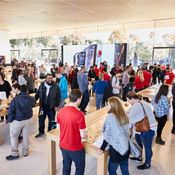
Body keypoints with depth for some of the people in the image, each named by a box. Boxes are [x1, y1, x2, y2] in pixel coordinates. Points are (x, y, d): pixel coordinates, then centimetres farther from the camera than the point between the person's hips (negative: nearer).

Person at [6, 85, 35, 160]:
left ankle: (15, 154, 21)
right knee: (26, 136, 17)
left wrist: (10, 120, -1)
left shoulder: (15, 99, -20)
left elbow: (10, 111, -16)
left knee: (14, 137, 15)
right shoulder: (31, 99, -8)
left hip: (17, 121, -3)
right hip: (28, 119, 4)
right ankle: (25, 152, 30)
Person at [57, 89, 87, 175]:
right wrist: (86, 135, 1)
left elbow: (59, 127, 6)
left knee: (66, 166, 26)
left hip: (63, 145, 6)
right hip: (75, 148, -5)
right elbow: (83, 135, -21)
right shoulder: (79, 114, -26)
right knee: (80, 168, 20)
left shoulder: (60, 111, -8)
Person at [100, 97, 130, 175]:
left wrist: (102, 148, -8)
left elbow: (108, 135, -16)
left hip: (116, 149, -6)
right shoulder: (124, 115, 0)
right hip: (126, 147, 6)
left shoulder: (110, 116, -18)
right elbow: (126, 131, 8)